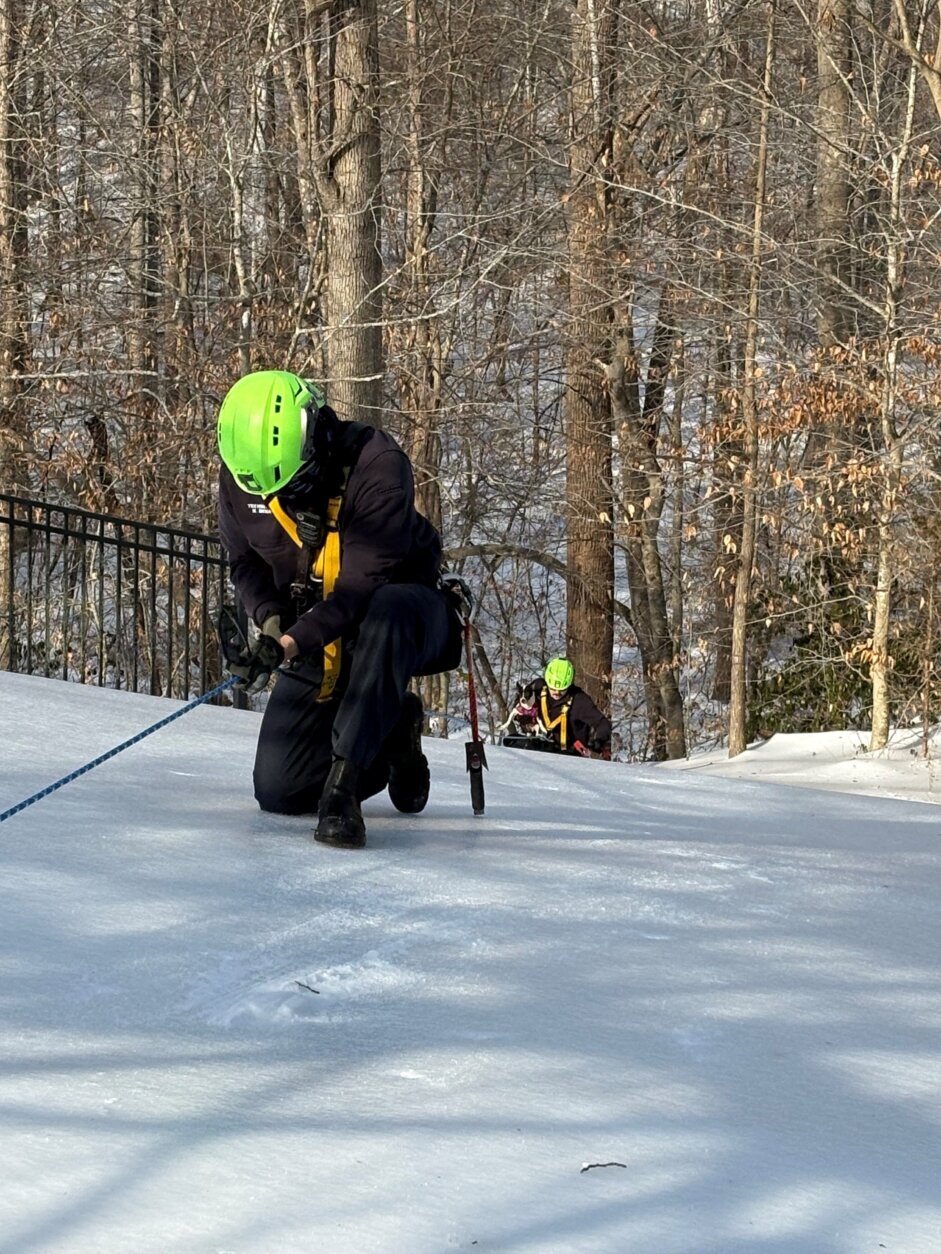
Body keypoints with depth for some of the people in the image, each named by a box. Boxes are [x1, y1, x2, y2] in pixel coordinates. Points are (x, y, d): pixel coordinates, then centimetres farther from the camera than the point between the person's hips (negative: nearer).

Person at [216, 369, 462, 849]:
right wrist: (271, 619, -16)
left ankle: (343, 784, -40)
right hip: (316, 637, 5)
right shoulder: (239, 475, -12)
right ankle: (392, 733, 23)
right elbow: (246, 563, 4)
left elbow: (365, 582, -31)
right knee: (278, 792, -2)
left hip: (406, 608, -5)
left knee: (386, 613, -44)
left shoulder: (377, 463, -28)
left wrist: (292, 641, -41)